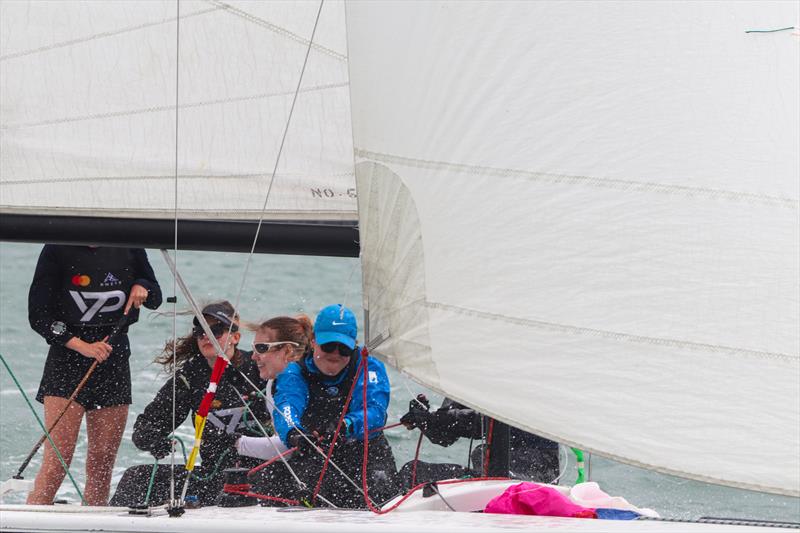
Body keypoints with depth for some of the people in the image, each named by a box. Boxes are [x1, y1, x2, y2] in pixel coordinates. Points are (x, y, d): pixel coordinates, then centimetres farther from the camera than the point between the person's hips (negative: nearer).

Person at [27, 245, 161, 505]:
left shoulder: (129, 248, 5)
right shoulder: (58, 249, -6)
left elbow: (156, 297, 19)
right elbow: (38, 316, -6)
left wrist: (142, 288, -4)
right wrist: (81, 346, -15)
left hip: (115, 358, 4)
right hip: (68, 357, -4)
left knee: (103, 462, 4)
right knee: (57, 460, -14)